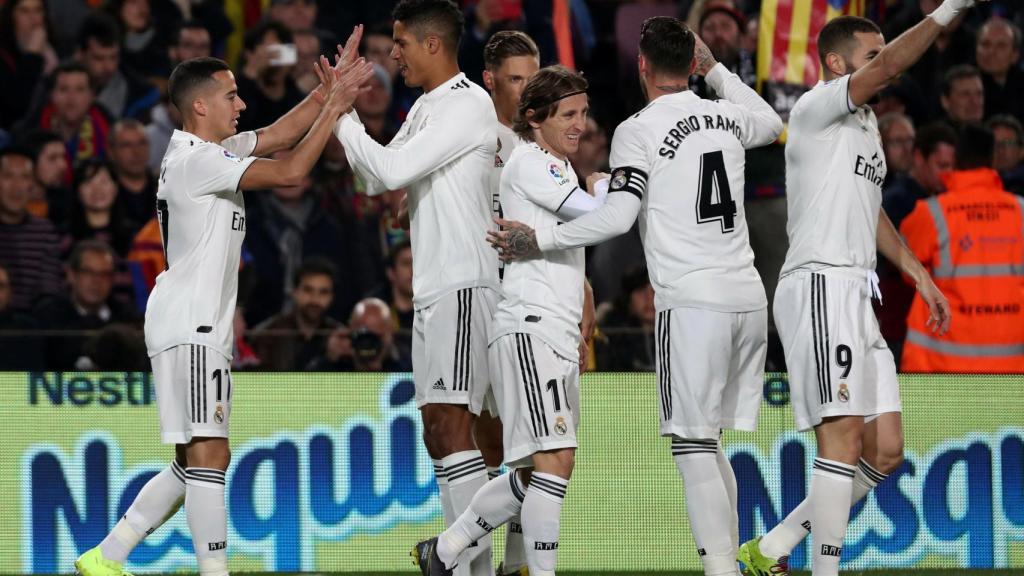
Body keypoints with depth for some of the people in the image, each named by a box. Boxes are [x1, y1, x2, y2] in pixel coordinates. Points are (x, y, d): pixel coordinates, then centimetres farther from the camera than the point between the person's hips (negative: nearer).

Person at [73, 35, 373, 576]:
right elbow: (290, 171, -21)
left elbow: (278, 134, 18)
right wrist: (335, 106, -14)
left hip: (203, 327, 10)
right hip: (189, 327, -10)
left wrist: (327, 89, 6)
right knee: (209, 455, -13)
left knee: (195, 462, 13)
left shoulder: (209, 152, 14)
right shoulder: (197, 160, -15)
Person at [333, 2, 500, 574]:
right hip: (432, 288, 10)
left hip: (464, 285, -10)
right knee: (438, 432, 10)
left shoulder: (468, 105, -12)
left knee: (451, 425, -16)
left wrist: (342, 119, -7)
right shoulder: (426, 108, 18)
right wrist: (343, 109, 12)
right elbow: (379, 178, 21)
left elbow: (393, 168, -19)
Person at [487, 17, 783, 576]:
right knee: (711, 446, 14)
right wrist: (716, 69, 39)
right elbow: (772, 123, 36)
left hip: (692, 304, -6)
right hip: (748, 296, 6)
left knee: (694, 445, -6)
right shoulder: (726, 117, 13)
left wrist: (539, 239, -3)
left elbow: (617, 216, -13)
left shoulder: (638, 130, -5)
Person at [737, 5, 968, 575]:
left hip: (859, 295, 9)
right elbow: (887, 68, -23)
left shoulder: (866, 123, 22)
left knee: (884, 453, 5)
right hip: (820, 287, -9)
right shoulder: (817, 109, -6)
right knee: (843, 435, -16)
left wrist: (920, 275, 33)